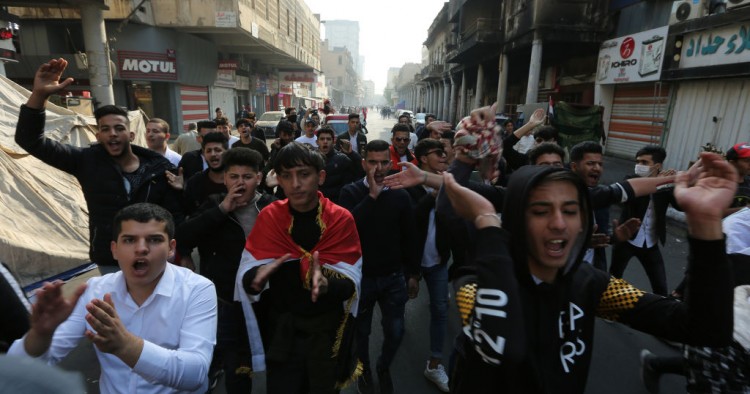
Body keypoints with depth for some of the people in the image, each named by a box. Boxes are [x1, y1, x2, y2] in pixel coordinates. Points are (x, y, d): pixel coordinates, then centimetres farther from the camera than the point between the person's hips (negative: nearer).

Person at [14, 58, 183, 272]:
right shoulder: (88, 161, 0)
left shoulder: (158, 168, -6)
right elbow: (31, 140, -5)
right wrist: (39, 95, -19)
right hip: (110, 263, 1)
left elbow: (174, 214, -4)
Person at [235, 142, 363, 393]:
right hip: (280, 330, 0)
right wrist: (257, 277, -33)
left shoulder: (341, 219, -12)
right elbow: (246, 277, -11)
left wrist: (326, 284, -36)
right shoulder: (268, 217, -7)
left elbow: (351, 283, -15)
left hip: (328, 329, 0)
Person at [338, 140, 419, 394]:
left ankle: (384, 368, 42)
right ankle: (364, 370, 45)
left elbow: (408, 237, 3)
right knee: (362, 331, 16)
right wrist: (372, 196, -27)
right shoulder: (350, 192, -9)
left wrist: (413, 274, 6)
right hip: (361, 276, -1)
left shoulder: (400, 195, -4)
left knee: (395, 332, 11)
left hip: (393, 277, 2)